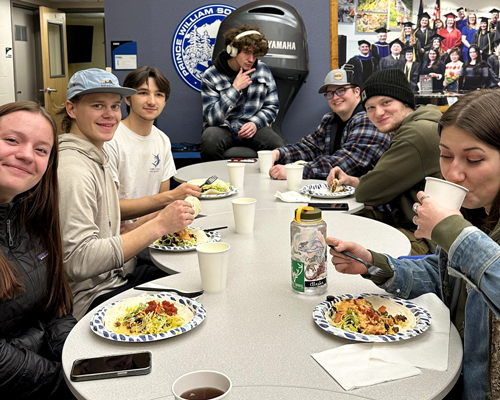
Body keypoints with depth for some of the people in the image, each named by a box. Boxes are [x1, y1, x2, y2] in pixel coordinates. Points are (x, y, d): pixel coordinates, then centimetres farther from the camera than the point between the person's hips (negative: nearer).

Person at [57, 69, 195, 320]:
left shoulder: (96, 159, 12)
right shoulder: (72, 169, -20)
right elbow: (79, 261, -28)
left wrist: (159, 221, 1)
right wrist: (157, 226, -26)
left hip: (115, 277, 9)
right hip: (92, 299, -9)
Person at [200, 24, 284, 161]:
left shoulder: (263, 71, 6)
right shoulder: (211, 77, -6)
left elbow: (272, 107, 10)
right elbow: (213, 118, -14)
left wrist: (255, 123, -11)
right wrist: (235, 88, -18)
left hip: (255, 128, 2)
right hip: (223, 128, -2)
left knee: (279, 147, -28)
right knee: (210, 140, -37)